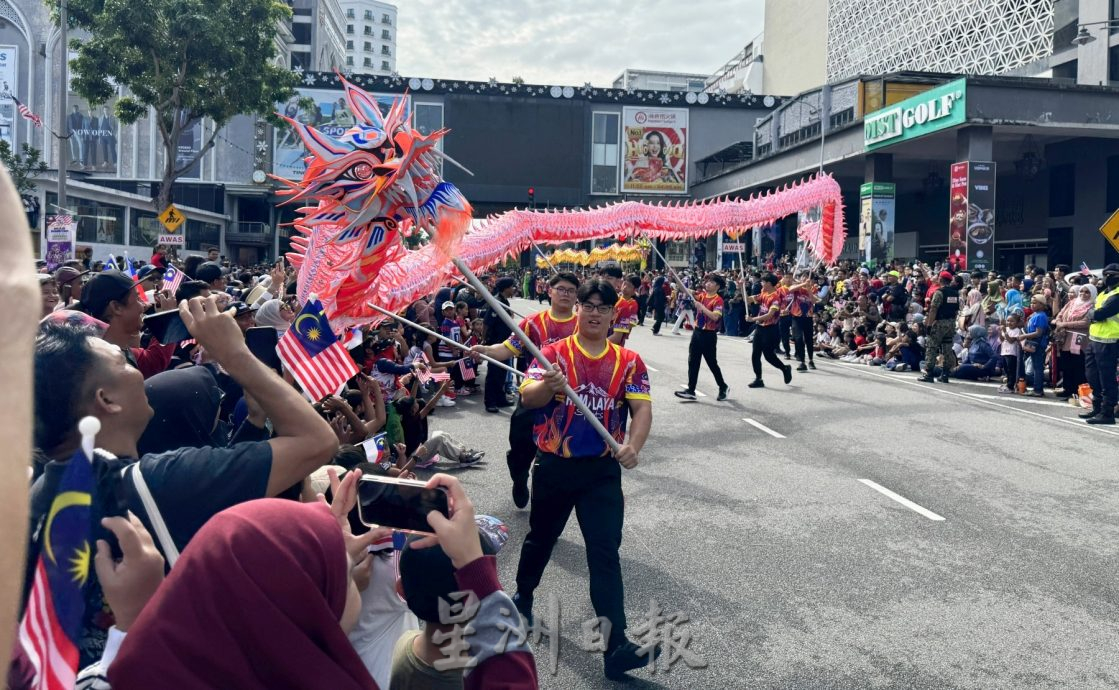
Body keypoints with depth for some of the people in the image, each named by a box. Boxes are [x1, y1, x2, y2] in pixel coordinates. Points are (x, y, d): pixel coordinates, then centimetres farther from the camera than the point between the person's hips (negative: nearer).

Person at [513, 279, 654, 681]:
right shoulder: (554, 353, -3)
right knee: (541, 537, 20)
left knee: (605, 552, -6)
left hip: (603, 470, 0)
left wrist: (633, 447, -29)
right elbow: (527, 398, -15)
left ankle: (616, 647, -8)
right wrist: (548, 385, -38)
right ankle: (523, 596, 47)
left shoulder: (629, 361, 1)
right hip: (554, 465, 0)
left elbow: (642, 409, -9)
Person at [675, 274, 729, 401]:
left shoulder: (718, 300, -12)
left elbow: (715, 317, -24)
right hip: (697, 332, 6)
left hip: (709, 335, -6)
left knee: (712, 363, 5)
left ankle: (723, 387, 25)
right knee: (692, 362, 3)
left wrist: (701, 306, -27)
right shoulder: (702, 296, 8)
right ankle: (691, 390, 5)